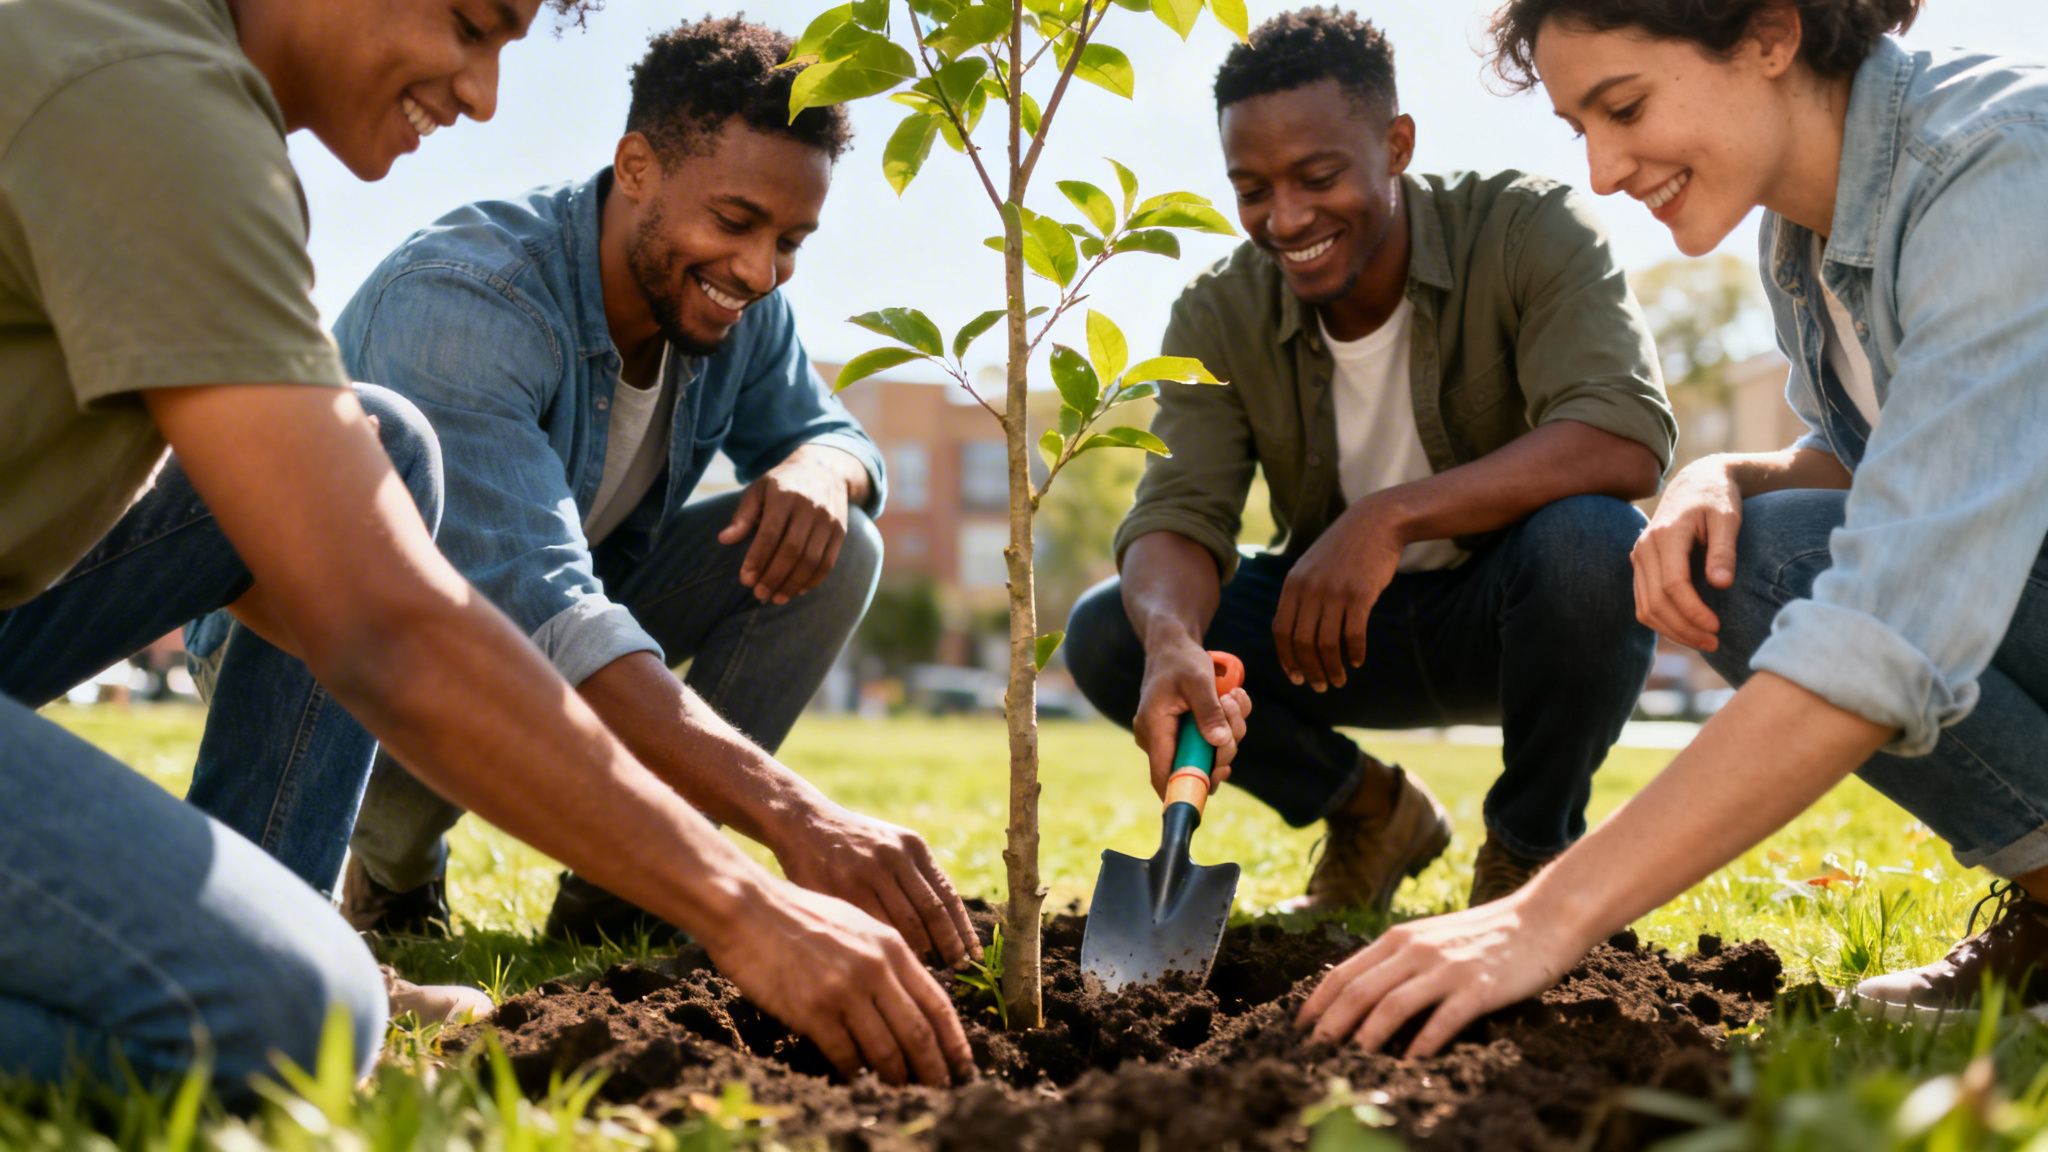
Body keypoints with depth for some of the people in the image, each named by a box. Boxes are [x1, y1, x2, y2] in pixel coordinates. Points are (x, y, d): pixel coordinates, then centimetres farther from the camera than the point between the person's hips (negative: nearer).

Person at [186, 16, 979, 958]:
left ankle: (614, 892, -9)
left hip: (569, 608, 6)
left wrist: (817, 468, -26)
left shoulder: (734, 305, -12)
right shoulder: (462, 298, -34)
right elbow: (534, 613, -45)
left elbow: (833, 434, 3)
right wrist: (797, 819, -55)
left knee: (835, 547, -14)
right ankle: (392, 866, -3)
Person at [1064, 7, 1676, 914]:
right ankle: (1370, 813, 7)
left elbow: (1629, 438, -33)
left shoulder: (1528, 230, -19)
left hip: (1528, 619, -3)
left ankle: (1532, 848, -8)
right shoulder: (1219, 315, -10)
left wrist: (1394, 515, -43)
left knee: (1587, 540, -37)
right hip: (1336, 623, 3)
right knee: (1106, 633, -17)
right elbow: (1178, 514, -20)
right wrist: (1172, 639, -43)